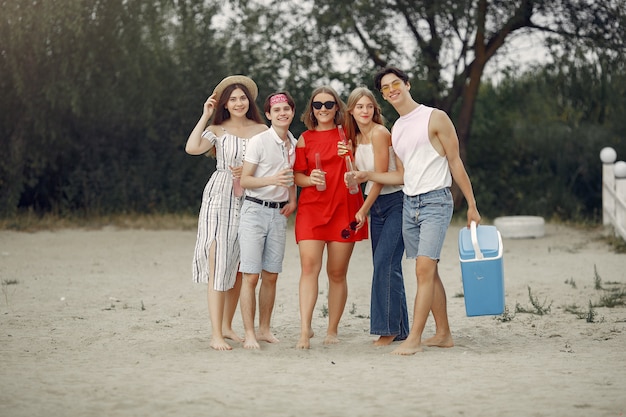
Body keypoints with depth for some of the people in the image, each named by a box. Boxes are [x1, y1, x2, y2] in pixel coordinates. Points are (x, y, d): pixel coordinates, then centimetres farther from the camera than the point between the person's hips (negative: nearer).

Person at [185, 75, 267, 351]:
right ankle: (216, 334, -10)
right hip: (220, 198, -3)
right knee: (217, 265, -9)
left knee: (239, 267, 8)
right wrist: (205, 116, -7)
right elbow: (192, 148, -16)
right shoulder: (217, 130, 2)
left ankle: (227, 326, 20)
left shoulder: (261, 130, 9)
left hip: (249, 201, 4)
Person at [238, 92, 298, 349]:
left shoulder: (293, 143, 10)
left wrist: (292, 200, 9)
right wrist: (272, 179, -23)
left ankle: (264, 329, 17)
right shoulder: (259, 142, -8)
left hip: (279, 212, 6)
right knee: (251, 276, -8)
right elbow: (244, 180, -9)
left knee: (271, 276, 8)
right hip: (255, 210, -6)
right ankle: (249, 334, -5)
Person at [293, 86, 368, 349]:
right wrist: (310, 179, -10)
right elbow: (297, 175, 11)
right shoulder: (305, 139, 10)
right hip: (311, 207, 0)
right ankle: (305, 330, -19)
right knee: (309, 267, -15)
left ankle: (332, 330, 12)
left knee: (337, 273, 3)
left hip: (344, 208, 0)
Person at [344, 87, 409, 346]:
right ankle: (399, 329, 10)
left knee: (385, 263, -14)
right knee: (382, 265, 5)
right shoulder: (356, 137, 10)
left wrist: (363, 211, -9)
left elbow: (380, 177, -15)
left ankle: (390, 328, -9)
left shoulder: (379, 133, -15)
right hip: (376, 205, 8)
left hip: (394, 201, -8)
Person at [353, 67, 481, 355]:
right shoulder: (395, 130, 15)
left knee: (424, 269, -15)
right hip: (409, 204, 7)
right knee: (428, 272, 8)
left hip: (435, 202, -7)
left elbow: (456, 164, -3)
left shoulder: (435, 118, -4)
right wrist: (367, 176, 8)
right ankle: (443, 334, 15)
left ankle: (414, 339, -17)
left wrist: (472, 206, -4)